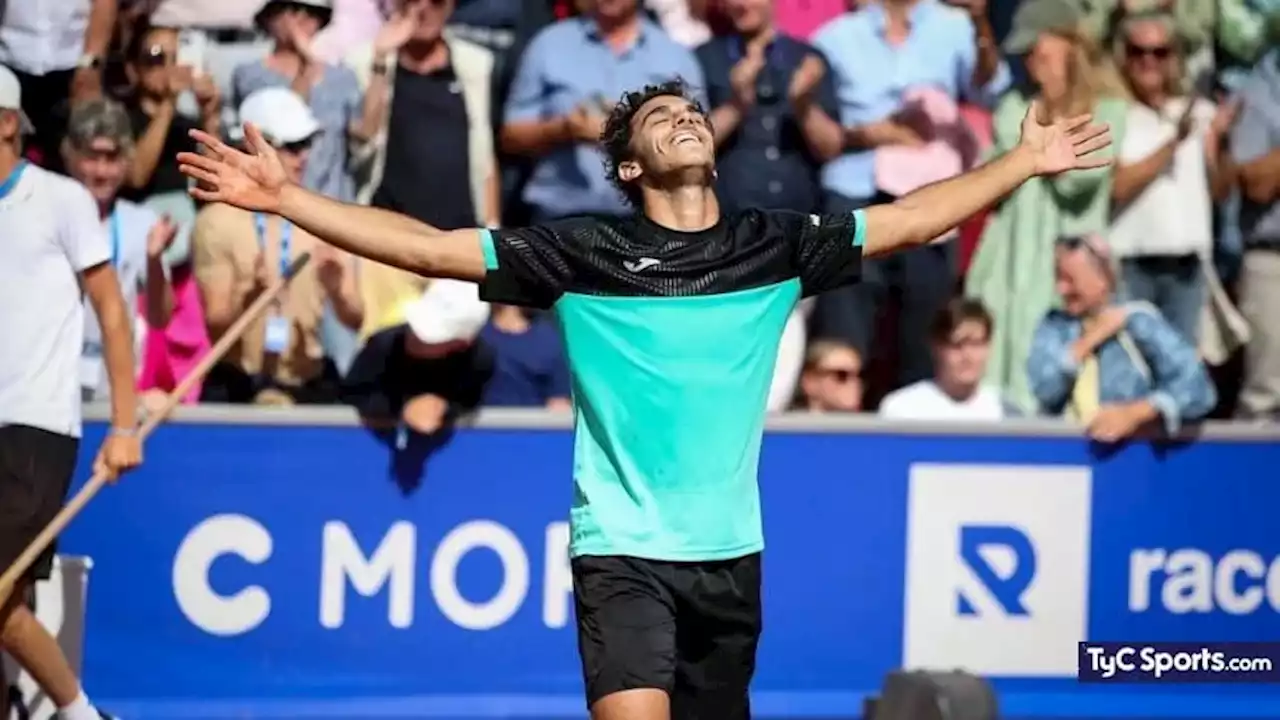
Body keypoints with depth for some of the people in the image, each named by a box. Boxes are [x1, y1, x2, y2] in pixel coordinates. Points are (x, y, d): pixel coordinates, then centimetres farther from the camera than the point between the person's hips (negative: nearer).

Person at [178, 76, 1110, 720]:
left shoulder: (775, 245, 6)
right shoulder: (583, 253, -2)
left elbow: (907, 220, 16)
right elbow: (426, 247, -3)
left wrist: (1025, 160, 16)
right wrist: (286, 197, -9)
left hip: (729, 552, 4)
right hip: (623, 551, -4)